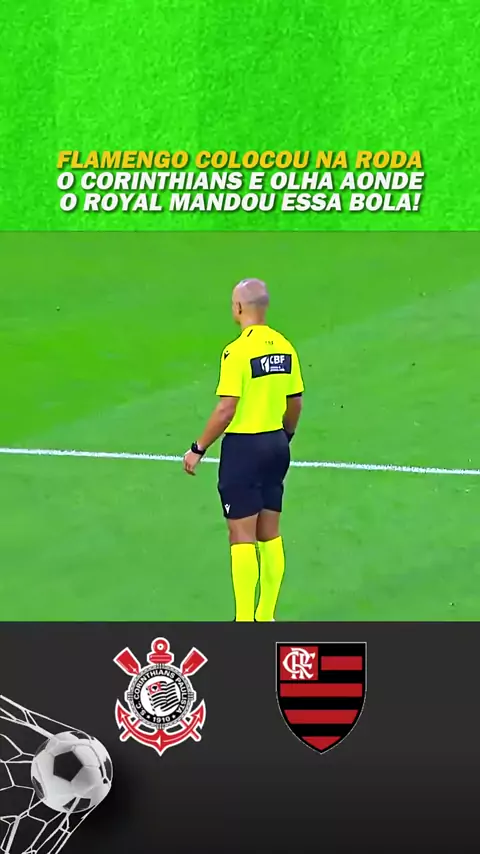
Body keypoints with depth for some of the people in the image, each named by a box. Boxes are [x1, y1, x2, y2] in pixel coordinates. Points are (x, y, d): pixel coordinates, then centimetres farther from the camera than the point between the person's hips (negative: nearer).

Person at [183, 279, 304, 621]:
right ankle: (267, 617, 19)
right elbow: (295, 403, 11)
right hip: (276, 444, 7)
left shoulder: (237, 351, -16)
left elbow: (226, 409, -19)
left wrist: (198, 449, -11)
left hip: (244, 446, -7)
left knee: (242, 537, -2)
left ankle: (245, 621, 1)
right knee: (270, 534, 13)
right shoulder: (284, 347, 5)